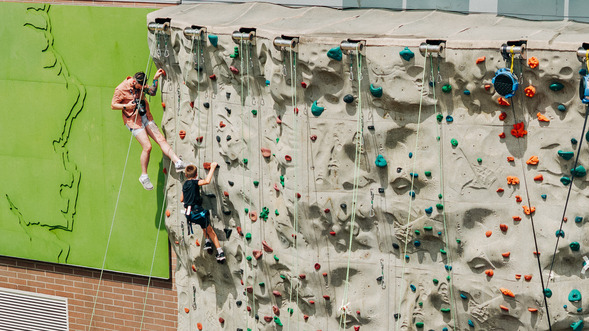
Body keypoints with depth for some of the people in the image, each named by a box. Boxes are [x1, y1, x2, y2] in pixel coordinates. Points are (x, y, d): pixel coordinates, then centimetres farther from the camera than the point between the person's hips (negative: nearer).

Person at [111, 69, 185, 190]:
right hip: (133, 120, -6)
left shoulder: (141, 85, 4)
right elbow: (113, 105, -7)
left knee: (161, 139, -4)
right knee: (147, 146, -14)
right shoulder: (121, 89, -14)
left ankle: (178, 163, -9)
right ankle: (144, 176, -1)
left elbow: (152, 92, 12)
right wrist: (126, 106, -22)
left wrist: (155, 79, 0)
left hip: (146, 117, 6)